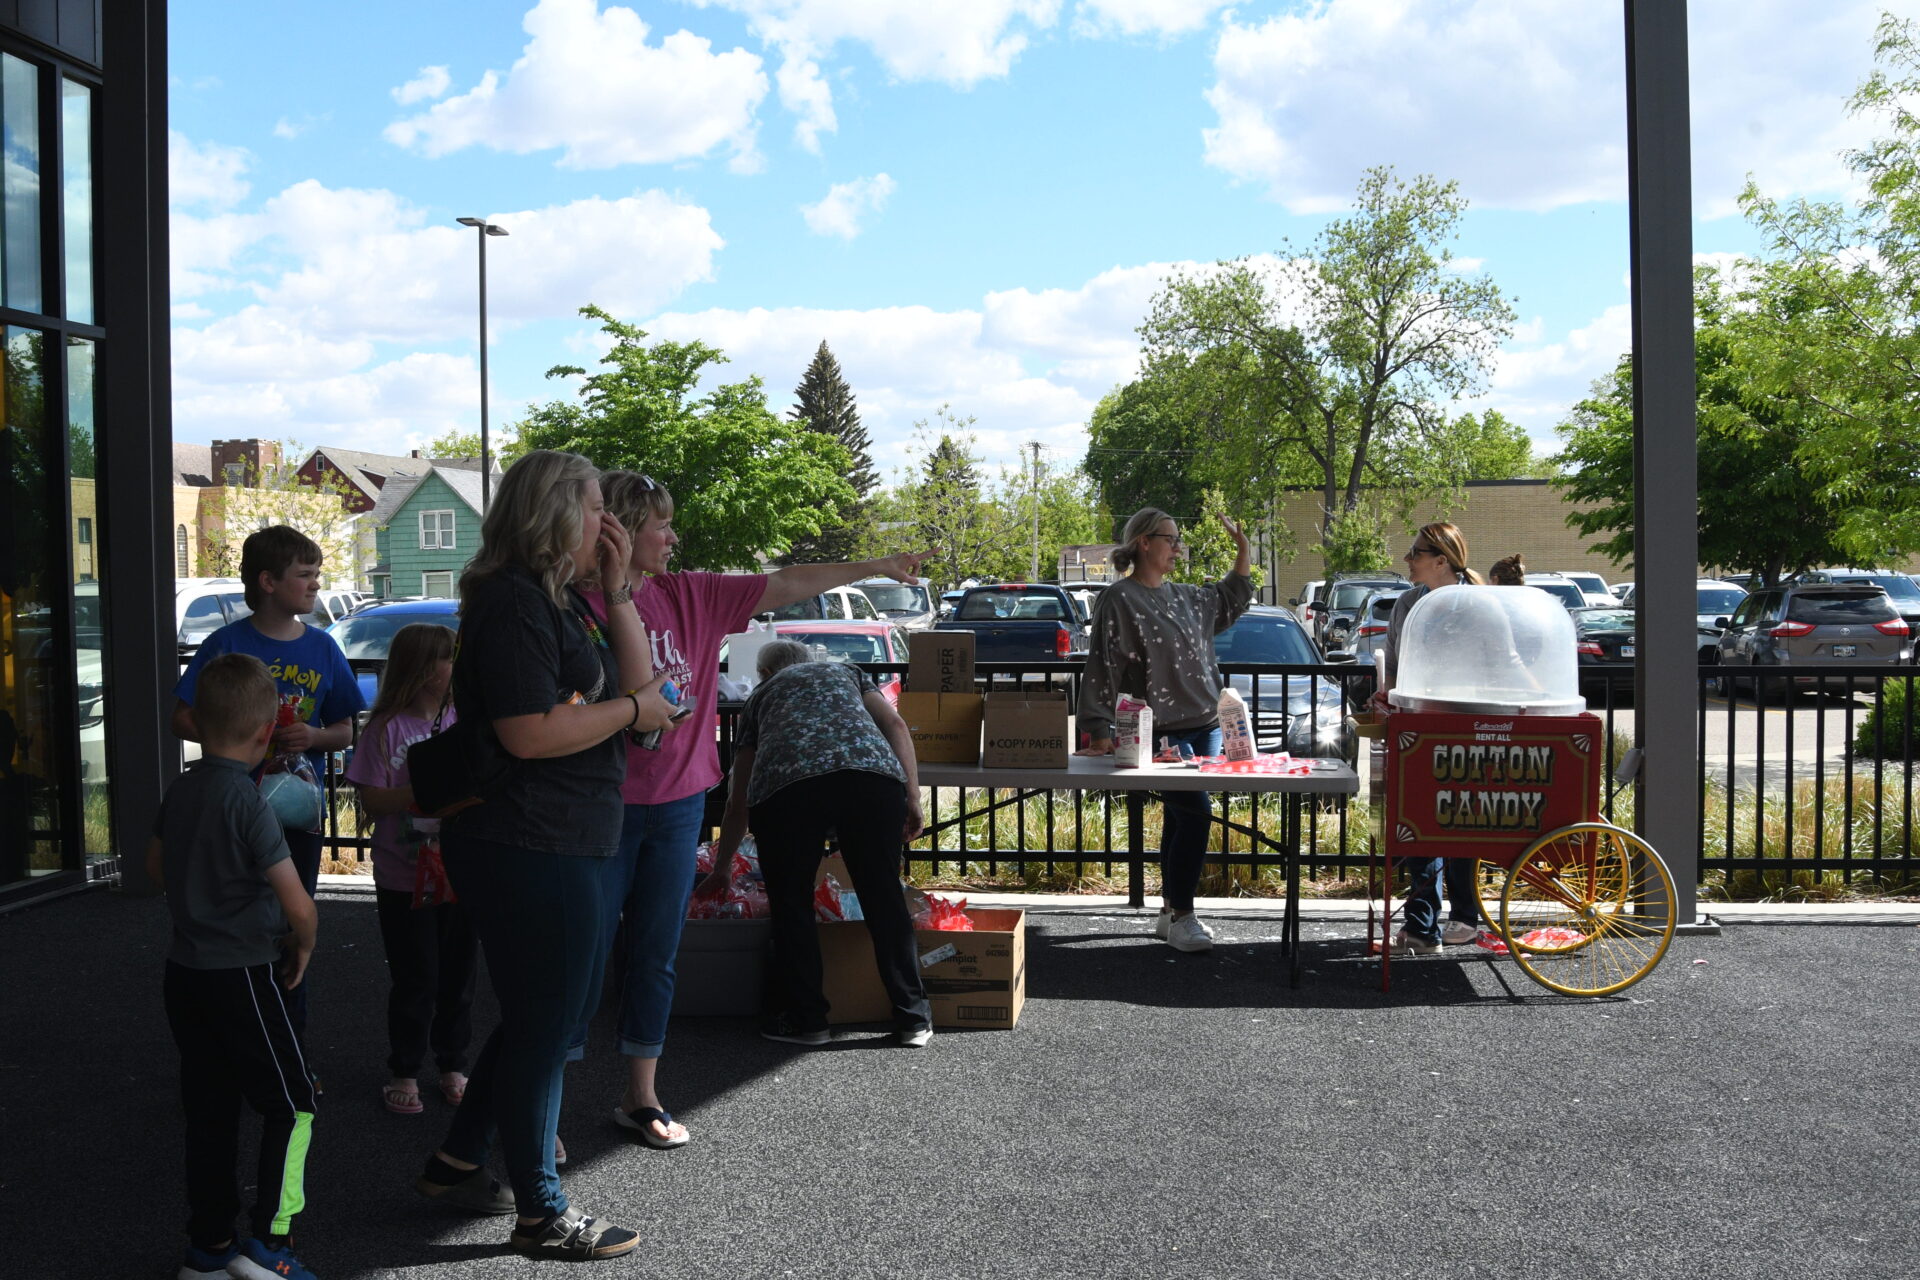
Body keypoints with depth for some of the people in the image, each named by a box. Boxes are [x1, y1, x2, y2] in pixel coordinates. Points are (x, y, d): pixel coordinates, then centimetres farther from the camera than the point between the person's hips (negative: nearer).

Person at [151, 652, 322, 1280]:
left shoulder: (181, 788, 3)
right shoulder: (247, 801, -20)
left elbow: (157, 867, 21)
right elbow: (298, 905, -22)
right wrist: (303, 950, -4)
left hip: (184, 968, 8)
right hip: (242, 977, -7)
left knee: (210, 1110, 15)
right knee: (291, 1104, 4)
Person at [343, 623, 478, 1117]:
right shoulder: (388, 728, -8)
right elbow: (371, 799, -11)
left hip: (459, 873, 4)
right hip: (404, 879, -4)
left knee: (459, 974, 12)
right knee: (415, 980, 4)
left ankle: (453, 1067, 27)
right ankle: (404, 1073, 21)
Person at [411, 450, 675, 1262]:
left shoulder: (556, 599, 15)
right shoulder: (512, 601, -18)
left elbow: (638, 685, 13)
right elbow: (530, 732, -27)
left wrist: (617, 592, 5)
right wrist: (631, 709, -14)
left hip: (562, 844, 11)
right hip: (529, 850, -11)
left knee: (551, 1011, 22)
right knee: (545, 1023, 1)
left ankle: (455, 1164, 35)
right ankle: (541, 1216, 16)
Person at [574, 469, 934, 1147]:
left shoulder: (689, 595, 6)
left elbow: (782, 586, 9)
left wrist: (873, 567, 11)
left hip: (677, 804, 6)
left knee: (655, 955, 12)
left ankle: (642, 1096, 24)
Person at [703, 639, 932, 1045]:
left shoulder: (760, 697, 35)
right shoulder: (846, 671, 38)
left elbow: (738, 802, 36)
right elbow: (896, 726, 17)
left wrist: (722, 869, 46)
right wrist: (913, 798, 14)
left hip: (785, 783, -1)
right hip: (873, 772, 1)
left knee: (791, 904, 15)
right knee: (884, 897, 11)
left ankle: (805, 1019, 19)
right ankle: (914, 1020, 15)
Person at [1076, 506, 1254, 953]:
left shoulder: (1183, 597, 16)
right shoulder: (1120, 599, -7)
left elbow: (1230, 600, 36)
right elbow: (1102, 668, -12)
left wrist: (1243, 551, 25)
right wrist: (1100, 732, -18)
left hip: (1204, 727, 8)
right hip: (1162, 731, -8)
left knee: (1180, 820, 12)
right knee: (1195, 814, -14)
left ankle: (1171, 912, 22)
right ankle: (1181, 918, -3)